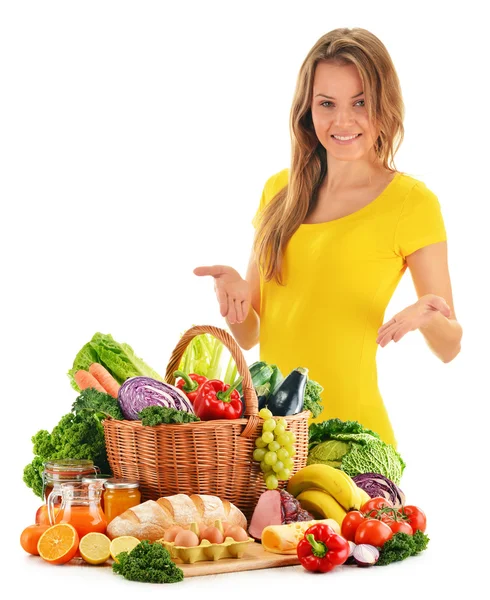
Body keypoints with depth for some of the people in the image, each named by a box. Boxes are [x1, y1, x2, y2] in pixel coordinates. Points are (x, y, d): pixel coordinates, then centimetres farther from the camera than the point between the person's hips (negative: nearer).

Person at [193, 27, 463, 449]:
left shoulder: (411, 201, -6)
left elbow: (449, 347, -2)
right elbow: (248, 335, 11)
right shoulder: (280, 191, 8)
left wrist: (427, 317, -23)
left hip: (350, 434, -4)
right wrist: (234, 293, -9)